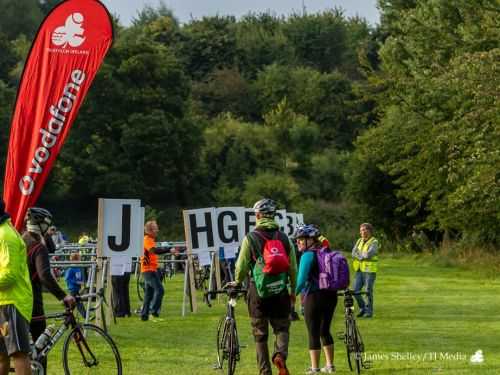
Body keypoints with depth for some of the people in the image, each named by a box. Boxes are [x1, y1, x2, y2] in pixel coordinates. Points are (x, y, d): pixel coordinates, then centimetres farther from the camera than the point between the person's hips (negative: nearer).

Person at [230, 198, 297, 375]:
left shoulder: (250, 238, -5)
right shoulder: (284, 238, 2)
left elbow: (242, 266, -4)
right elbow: (293, 268, 3)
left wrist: (237, 282, 17)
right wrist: (293, 291, 17)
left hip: (258, 292, -1)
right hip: (280, 292, 1)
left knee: (260, 334, 8)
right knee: (282, 327, 13)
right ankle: (281, 354, -15)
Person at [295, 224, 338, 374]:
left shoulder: (308, 255, -14)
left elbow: (302, 279, -21)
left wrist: (293, 293, -10)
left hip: (314, 296, -8)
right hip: (331, 295, 8)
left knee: (313, 333, 2)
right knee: (325, 331, 18)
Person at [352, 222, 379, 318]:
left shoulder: (374, 242, -7)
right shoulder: (359, 241, 12)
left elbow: (369, 254, -20)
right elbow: (354, 253, 0)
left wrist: (359, 254, -5)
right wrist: (363, 255, -16)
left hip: (369, 271, -6)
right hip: (359, 270, 6)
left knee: (368, 291, -3)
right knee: (356, 291, 4)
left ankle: (369, 311, 9)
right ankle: (362, 308, 22)